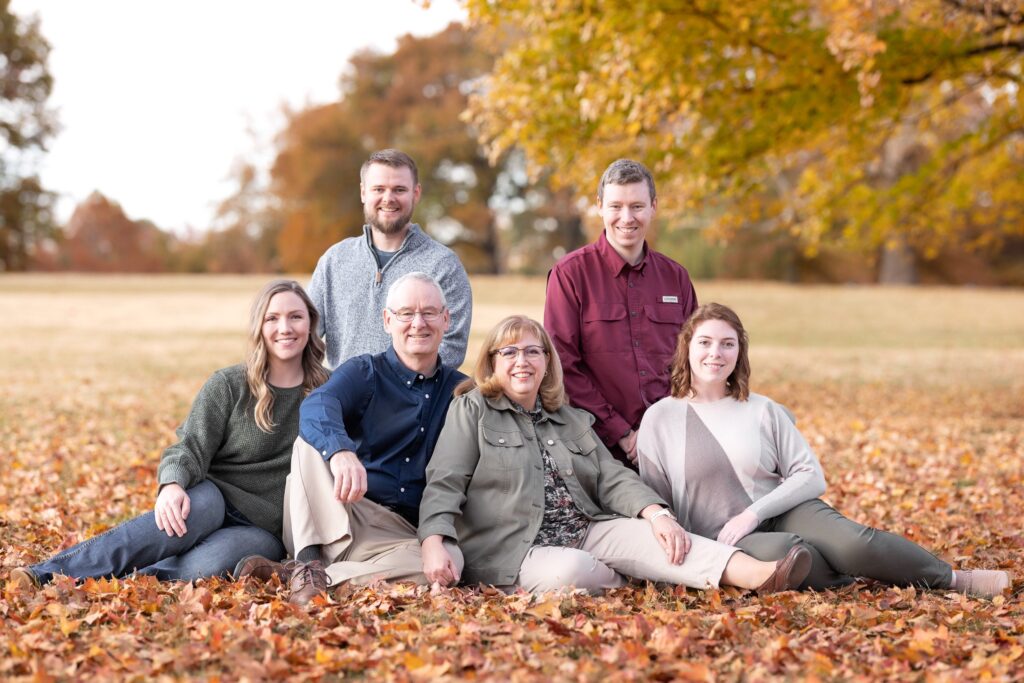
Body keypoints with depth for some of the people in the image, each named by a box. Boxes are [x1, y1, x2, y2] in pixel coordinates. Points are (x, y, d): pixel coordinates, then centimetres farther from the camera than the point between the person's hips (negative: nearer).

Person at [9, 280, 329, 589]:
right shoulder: (227, 385, 2)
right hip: (211, 502, -1)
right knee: (203, 503, -39)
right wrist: (172, 484, -28)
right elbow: (190, 448, -6)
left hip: (267, 530, 1)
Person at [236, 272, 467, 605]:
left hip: (399, 536, 1)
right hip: (331, 519, -1)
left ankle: (289, 574, -32)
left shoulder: (461, 391, 14)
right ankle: (309, 564, -35)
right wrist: (341, 451, -42)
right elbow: (316, 406, -19)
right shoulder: (363, 373, 4)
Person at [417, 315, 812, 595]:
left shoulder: (572, 422, 21)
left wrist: (656, 514, -10)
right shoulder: (472, 411, 4)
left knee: (647, 536, -22)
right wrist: (435, 546, -25)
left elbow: (612, 478, 11)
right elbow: (444, 485, -6)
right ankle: (622, 582, -8)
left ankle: (758, 576, -39)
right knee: (569, 572, -38)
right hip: (513, 550, -5)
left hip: (584, 532, 5)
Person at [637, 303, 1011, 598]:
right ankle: (854, 577, -12)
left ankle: (955, 579, -10)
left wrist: (753, 513, -13)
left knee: (854, 541, -28)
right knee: (781, 550, -39)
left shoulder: (763, 411, 5)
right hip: (725, 540, -2)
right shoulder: (660, 419, 1)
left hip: (784, 511, 2)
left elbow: (811, 477, 0)